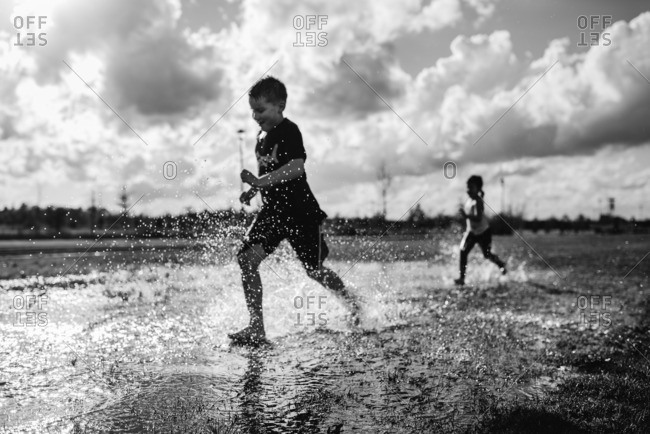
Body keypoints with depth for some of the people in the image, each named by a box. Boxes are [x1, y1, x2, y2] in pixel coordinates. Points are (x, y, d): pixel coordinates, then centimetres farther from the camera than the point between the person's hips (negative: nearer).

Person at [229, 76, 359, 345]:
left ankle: (352, 302, 35)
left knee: (314, 270, 5)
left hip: (301, 212, -7)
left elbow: (297, 166, -29)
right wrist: (252, 191, 9)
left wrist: (259, 181, -34)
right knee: (247, 259, -10)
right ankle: (256, 328, -5)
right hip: (273, 211, 7)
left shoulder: (289, 131, -13)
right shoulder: (262, 136, 12)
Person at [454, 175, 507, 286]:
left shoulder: (478, 201, -26)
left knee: (487, 255, 9)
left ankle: (501, 265, 42)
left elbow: (478, 218, -36)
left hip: (483, 232, -6)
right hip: (471, 231, 6)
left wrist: (466, 216, -46)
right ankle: (462, 278, -6)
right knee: (463, 251, -9)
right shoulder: (469, 199, -2)